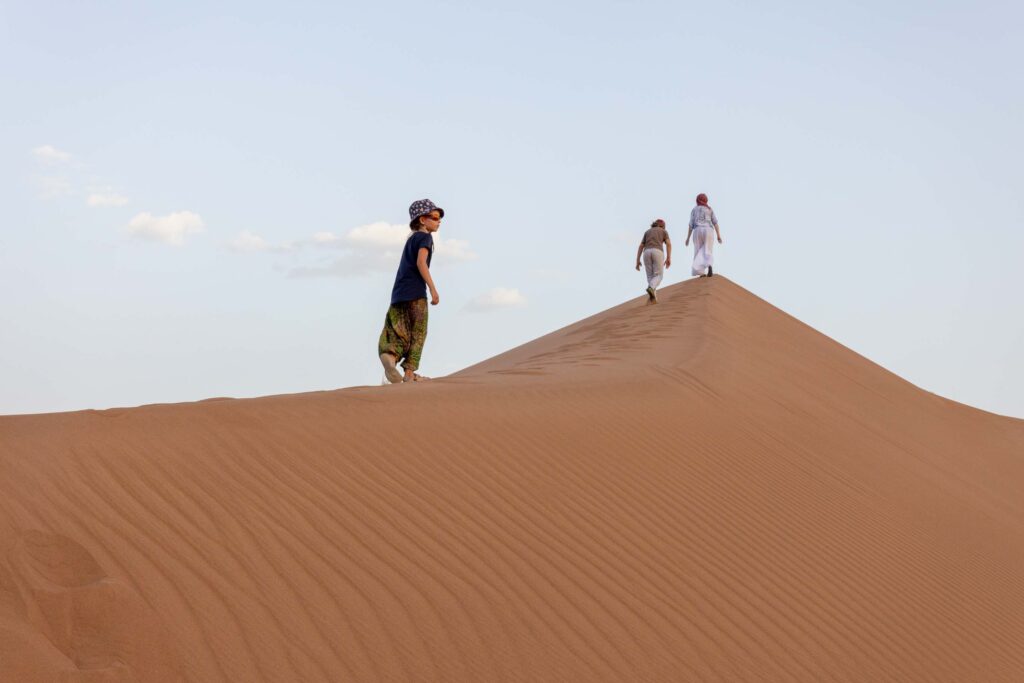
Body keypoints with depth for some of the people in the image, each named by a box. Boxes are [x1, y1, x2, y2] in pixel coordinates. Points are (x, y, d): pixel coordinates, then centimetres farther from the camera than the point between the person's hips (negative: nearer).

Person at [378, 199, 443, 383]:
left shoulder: (411, 239, 24)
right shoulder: (425, 237, -2)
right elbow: (421, 262, -17)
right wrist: (433, 289, -19)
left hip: (399, 292, 7)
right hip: (415, 292, -7)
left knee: (402, 333, 5)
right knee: (417, 332, 1)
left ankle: (390, 354, -24)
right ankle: (409, 372, 0)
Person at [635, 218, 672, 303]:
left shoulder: (647, 232, 29)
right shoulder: (664, 231, 22)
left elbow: (640, 247, 21)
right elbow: (668, 244, 6)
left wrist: (637, 261, 19)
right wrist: (669, 258, -1)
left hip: (647, 253, 3)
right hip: (657, 252, -3)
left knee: (650, 276, 14)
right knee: (658, 276, 4)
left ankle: (653, 298, -1)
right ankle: (651, 288, -28)